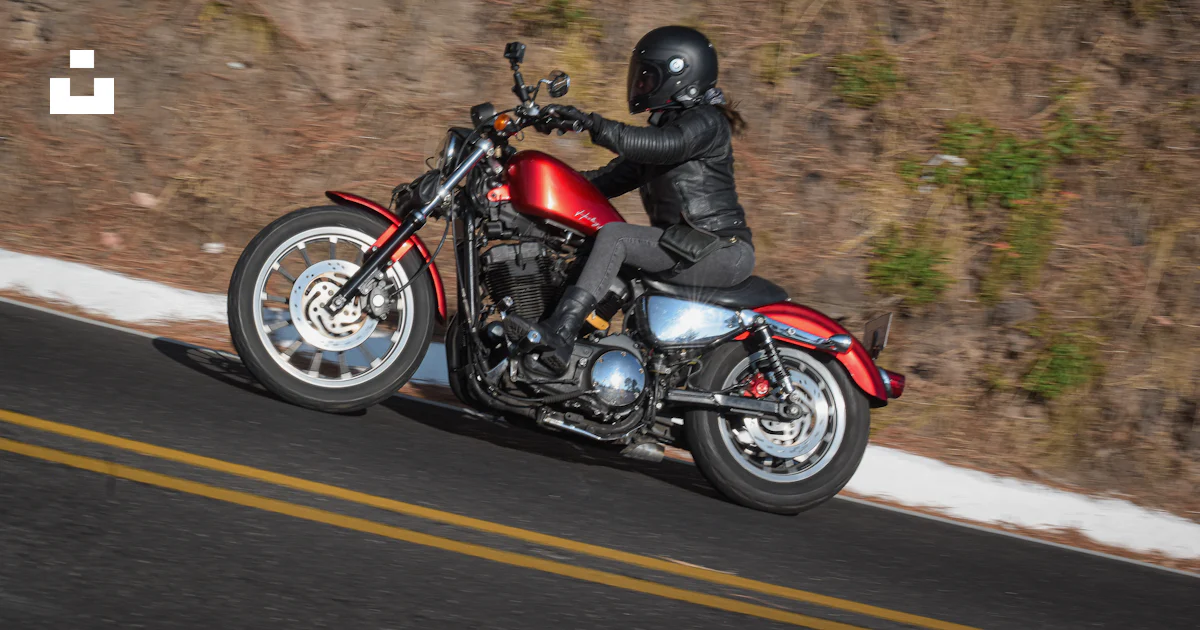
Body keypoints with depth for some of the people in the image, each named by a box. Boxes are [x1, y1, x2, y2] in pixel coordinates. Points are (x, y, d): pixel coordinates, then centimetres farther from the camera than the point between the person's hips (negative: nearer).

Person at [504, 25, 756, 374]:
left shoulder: (706, 122, -7)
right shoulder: (665, 125, 22)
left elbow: (663, 146, -27)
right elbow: (617, 176, 18)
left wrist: (591, 123, -32)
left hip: (723, 251, -10)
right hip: (683, 248, 10)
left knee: (613, 236, -26)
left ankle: (558, 334, -38)